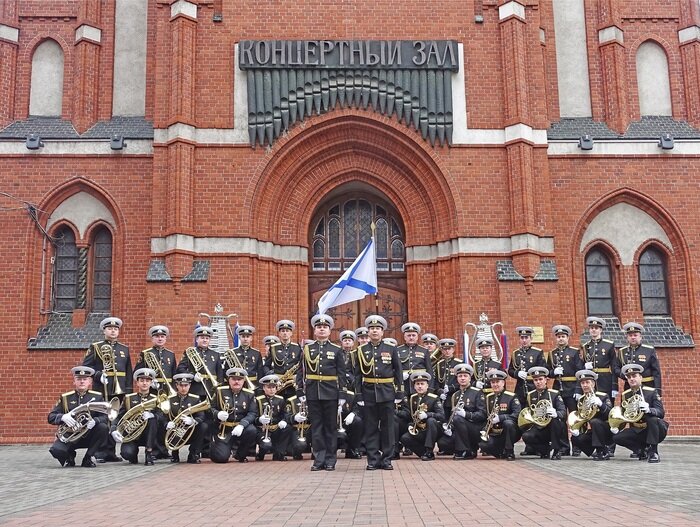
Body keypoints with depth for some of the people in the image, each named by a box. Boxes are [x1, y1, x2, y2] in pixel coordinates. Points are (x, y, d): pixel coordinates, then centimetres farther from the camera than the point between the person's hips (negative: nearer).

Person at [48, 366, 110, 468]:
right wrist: (62, 417, -26)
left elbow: (104, 417, -8)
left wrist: (94, 421, -32)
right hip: (70, 436, -1)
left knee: (103, 428, -30)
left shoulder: (97, 397, 1)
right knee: (56, 451, -30)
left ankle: (88, 458, -8)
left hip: (89, 435, 1)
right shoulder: (65, 397, 2)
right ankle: (70, 456, 11)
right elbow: (51, 417, -3)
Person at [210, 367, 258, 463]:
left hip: (241, 428, 2)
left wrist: (242, 425, -25)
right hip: (224, 430, -1)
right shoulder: (220, 391, 0)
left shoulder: (249, 394, 2)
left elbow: (252, 413, -6)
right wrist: (218, 414, -21)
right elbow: (211, 408, 3)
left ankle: (241, 455, -4)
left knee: (252, 430, -33)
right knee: (221, 457, -19)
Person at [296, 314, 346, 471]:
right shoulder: (307, 349, 8)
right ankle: (319, 460, 10)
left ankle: (330, 460, 11)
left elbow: (341, 374, 3)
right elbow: (301, 371, 6)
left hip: (330, 393, -1)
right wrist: (300, 391, -1)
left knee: (331, 426, 3)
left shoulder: (336, 350, 5)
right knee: (316, 427, 4)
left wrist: (342, 394, -3)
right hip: (313, 393, 1)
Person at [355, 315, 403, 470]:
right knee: (371, 427, 3)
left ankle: (386, 459, 11)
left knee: (388, 426, 3)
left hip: (387, 393, 0)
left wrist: (399, 394, 0)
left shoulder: (391, 349, 5)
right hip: (369, 393, 0)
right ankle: (373, 460, 9)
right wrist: (358, 396, 0)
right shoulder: (362, 350, 5)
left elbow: (398, 373, 6)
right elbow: (358, 374, 5)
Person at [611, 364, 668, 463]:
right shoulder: (625, 395, 2)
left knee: (653, 419, -37)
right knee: (617, 437, -19)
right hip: (637, 431, 4)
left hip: (654, 430, -4)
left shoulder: (652, 392, -10)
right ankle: (644, 450, 2)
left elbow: (661, 413, -20)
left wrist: (648, 410, -42)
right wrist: (616, 427, -13)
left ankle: (653, 453, -23)